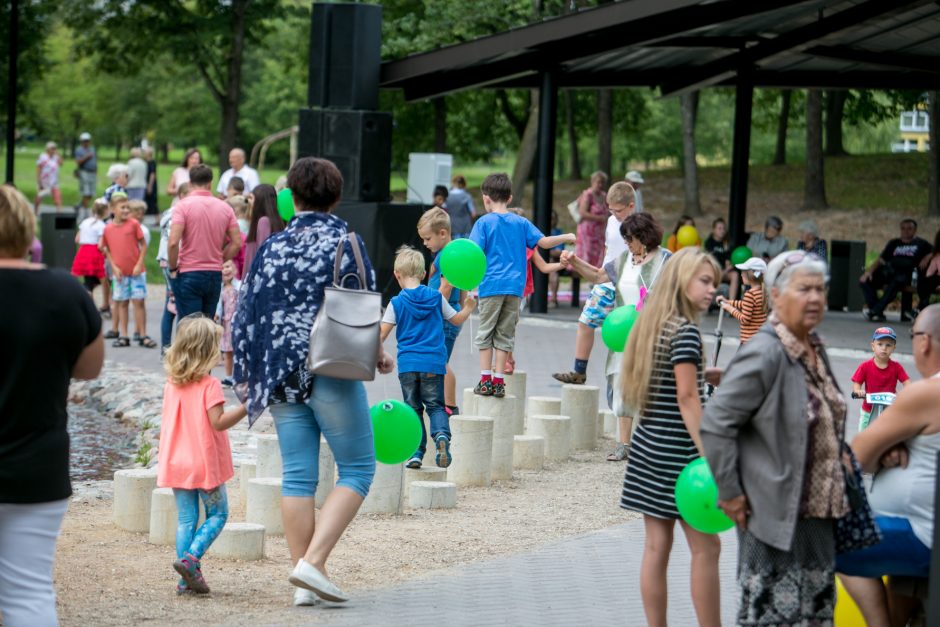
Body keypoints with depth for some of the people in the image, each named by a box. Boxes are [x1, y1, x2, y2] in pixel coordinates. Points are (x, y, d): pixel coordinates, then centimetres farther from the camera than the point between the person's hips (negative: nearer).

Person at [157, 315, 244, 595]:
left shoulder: (171, 384, 5)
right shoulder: (210, 385, -15)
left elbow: (167, 423, 13)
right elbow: (218, 422, -22)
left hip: (177, 463, 6)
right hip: (206, 464, -6)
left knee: (186, 518, 9)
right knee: (217, 514, 8)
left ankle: (188, 578, 8)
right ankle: (190, 559, -11)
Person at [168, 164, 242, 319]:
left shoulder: (184, 205, -8)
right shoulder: (225, 208, 5)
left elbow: (173, 242, -17)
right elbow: (237, 243, 4)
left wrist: (173, 268, -4)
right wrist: (219, 261, 13)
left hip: (188, 274, -4)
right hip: (215, 275, 4)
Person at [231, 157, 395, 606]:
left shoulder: (272, 248, 8)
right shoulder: (345, 243, -4)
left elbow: (246, 315, 9)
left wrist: (246, 376, 19)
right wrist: (378, 355, 11)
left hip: (282, 375, 5)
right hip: (331, 371, -5)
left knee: (297, 475, 7)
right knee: (357, 468, 4)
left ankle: (304, 583, 7)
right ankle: (312, 562, -10)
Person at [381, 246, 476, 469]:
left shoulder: (397, 303, -2)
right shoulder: (436, 297, 3)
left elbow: (381, 335, -5)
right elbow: (457, 319, 13)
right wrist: (469, 306, 32)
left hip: (407, 365, -1)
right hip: (433, 363, 1)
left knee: (413, 408, 10)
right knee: (435, 405, 8)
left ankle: (416, 452, 4)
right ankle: (442, 435, -21)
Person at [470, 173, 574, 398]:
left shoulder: (484, 223, -2)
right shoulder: (521, 223, 8)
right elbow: (543, 242, 8)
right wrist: (566, 238, 21)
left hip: (491, 286, -3)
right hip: (515, 286, 3)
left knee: (485, 332, 5)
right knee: (505, 334, 8)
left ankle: (485, 380, 0)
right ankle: (499, 381, 6)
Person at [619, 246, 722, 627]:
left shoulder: (651, 325, 11)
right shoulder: (685, 331, -14)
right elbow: (687, 397, -18)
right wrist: (708, 455, -18)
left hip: (649, 448, 9)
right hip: (677, 453, -9)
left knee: (656, 546, 9)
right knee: (705, 548, -1)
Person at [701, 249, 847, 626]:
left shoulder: (813, 347, 8)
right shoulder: (764, 354, -19)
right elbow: (715, 424, -21)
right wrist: (730, 494, -18)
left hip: (817, 510, 9)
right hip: (775, 512, -9)